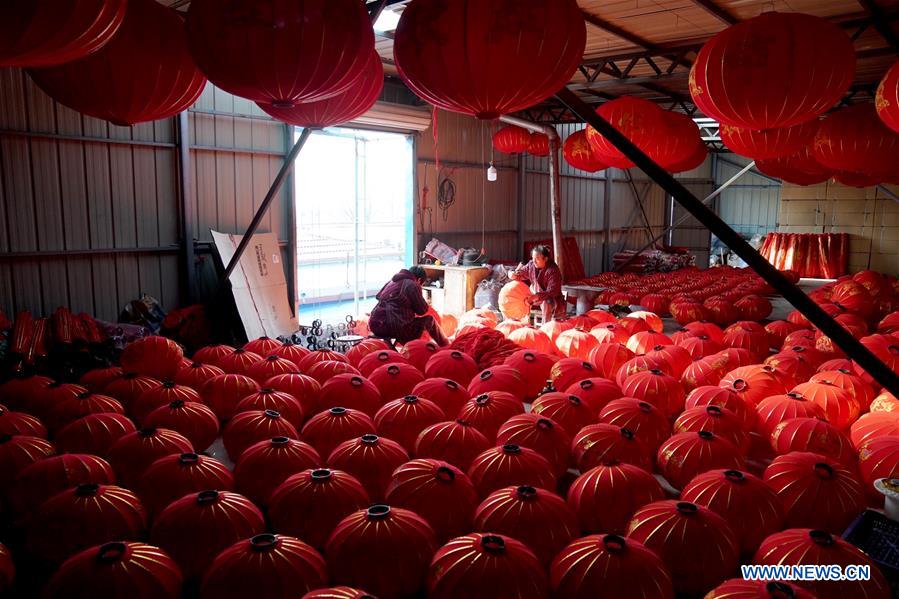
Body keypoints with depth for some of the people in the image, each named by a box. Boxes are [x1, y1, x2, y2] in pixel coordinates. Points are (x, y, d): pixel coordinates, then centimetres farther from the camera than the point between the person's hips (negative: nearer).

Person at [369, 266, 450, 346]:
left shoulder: (392, 281, 18)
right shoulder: (413, 285, -5)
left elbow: (378, 296, 31)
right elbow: (422, 310, 0)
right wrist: (425, 303, 21)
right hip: (395, 328, -8)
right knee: (429, 320, 9)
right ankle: (445, 345, 25)